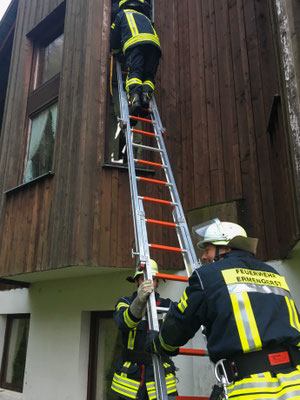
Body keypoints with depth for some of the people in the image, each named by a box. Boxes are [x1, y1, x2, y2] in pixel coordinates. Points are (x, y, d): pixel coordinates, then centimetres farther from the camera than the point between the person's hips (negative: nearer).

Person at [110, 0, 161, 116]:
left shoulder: (122, 14, 30)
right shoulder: (145, 17, 41)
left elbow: (114, 38, 29)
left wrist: (116, 52, 46)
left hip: (134, 43, -3)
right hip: (154, 44, 4)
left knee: (134, 73, -16)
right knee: (149, 74, 2)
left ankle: (134, 96, -41)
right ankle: (146, 94, -26)